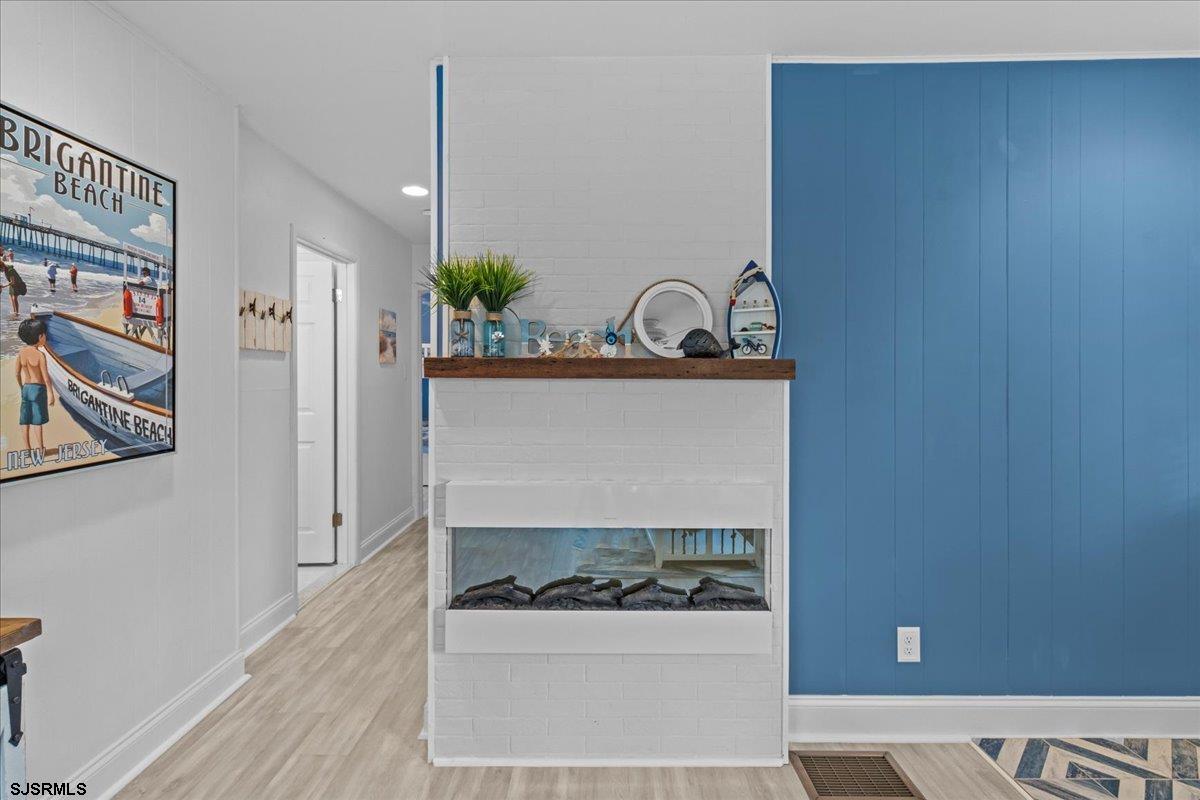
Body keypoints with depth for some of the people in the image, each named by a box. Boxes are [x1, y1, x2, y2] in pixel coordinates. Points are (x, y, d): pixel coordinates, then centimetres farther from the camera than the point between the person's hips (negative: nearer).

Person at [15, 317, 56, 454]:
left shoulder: (21, 352, 0)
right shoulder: (40, 355, -16)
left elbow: (17, 373, 6)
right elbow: (46, 376, -17)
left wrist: (22, 387, 20)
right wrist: (51, 393, -11)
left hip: (26, 388, 6)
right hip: (39, 389, -6)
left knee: (25, 420, 10)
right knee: (37, 420, 0)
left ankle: (27, 448, 17)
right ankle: (40, 448, 7)